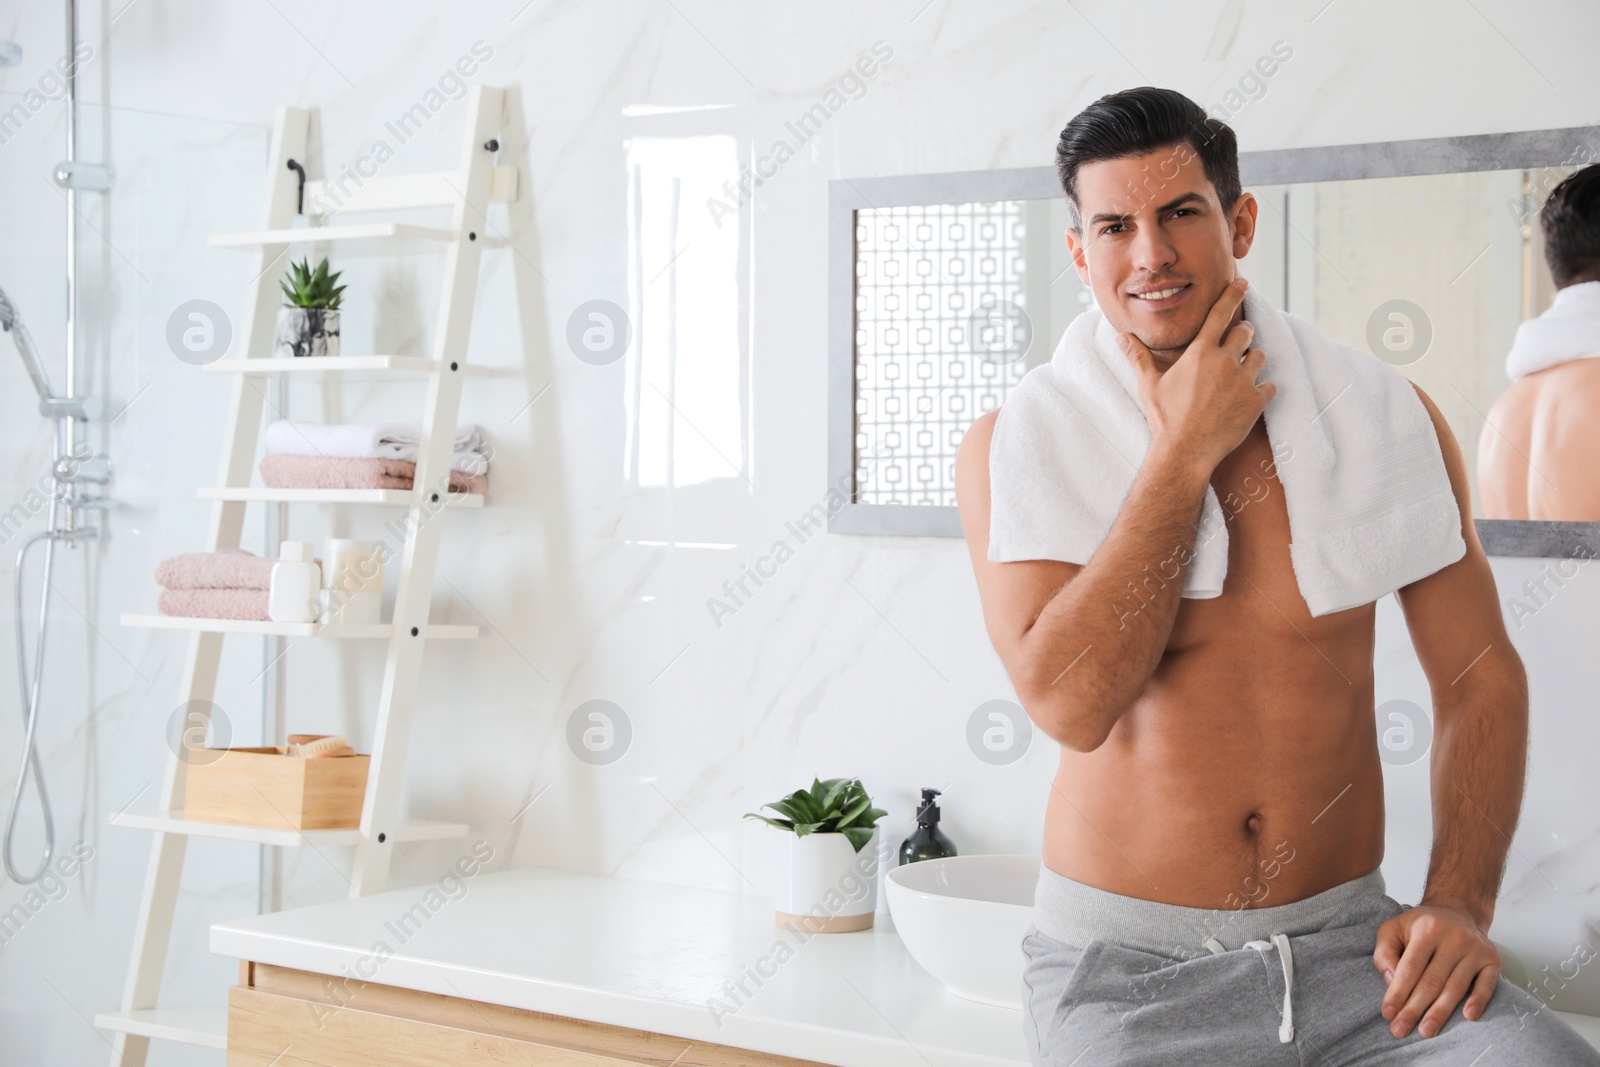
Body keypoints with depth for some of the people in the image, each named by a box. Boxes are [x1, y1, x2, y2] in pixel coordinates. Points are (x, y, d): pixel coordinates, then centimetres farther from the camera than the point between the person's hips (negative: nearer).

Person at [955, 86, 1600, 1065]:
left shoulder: (1389, 419, 3)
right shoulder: (1016, 445, -3)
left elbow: (1481, 672, 8)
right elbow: (1071, 703, -17)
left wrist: (1460, 904, -6)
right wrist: (1186, 451, -13)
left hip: (1349, 945, 1)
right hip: (1128, 970, 0)